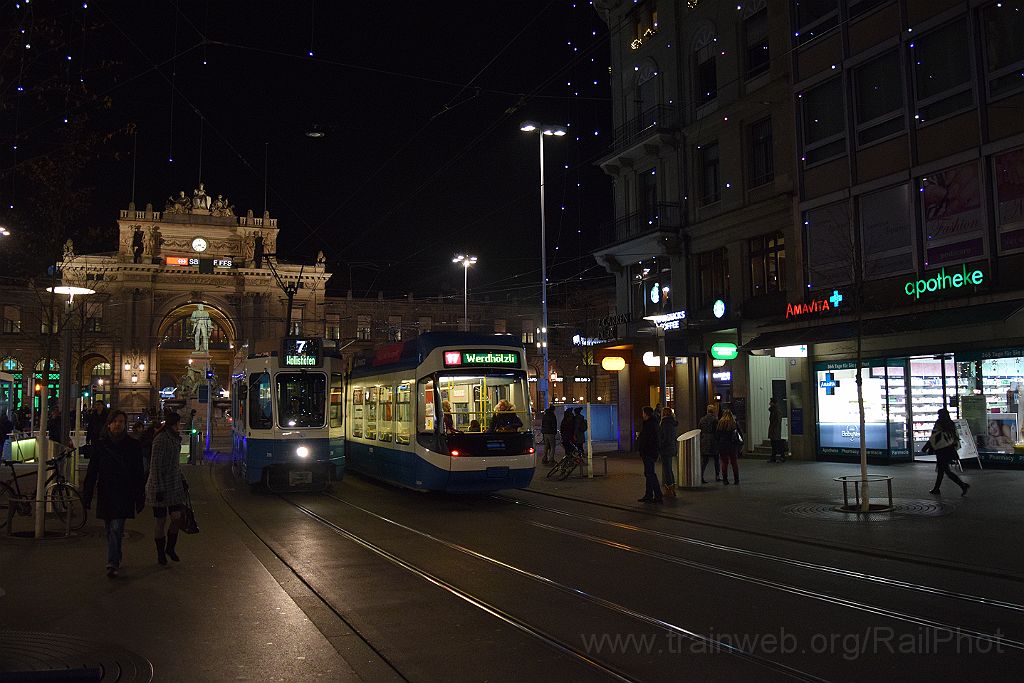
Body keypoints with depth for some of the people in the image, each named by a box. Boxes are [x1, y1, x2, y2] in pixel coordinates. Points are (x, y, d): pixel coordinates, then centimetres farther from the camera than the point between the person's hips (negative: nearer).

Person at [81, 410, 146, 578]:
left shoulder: (132, 445, 0)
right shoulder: (100, 445, 4)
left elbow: (138, 474, 2)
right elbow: (91, 472, 5)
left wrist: (140, 498, 1)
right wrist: (86, 496, 1)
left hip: (124, 495, -3)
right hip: (105, 493, 3)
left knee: (116, 528, -12)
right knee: (111, 530, 12)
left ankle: (113, 564, -14)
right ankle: (116, 560, 27)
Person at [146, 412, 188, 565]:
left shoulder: (174, 439, 13)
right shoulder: (161, 439, -16)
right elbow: (155, 465, -19)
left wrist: (182, 480, 21)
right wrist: (159, 489, -21)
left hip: (174, 485, 8)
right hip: (160, 486, -8)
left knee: (179, 516, 0)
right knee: (160, 520, 4)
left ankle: (170, 547, 18)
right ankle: (160, 553, 17)